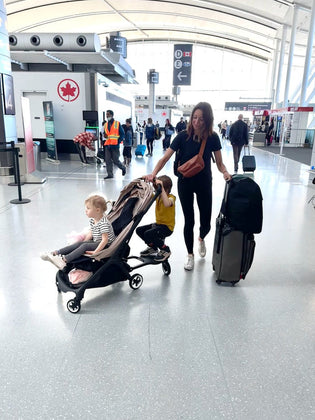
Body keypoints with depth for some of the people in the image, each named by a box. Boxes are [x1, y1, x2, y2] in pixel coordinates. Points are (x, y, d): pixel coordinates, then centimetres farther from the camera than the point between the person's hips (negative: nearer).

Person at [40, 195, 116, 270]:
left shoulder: (104, 223, -25)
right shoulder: (92, 220, 5)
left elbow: (105, 240, -27)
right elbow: (90, 233, 12)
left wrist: (95, 252, -30)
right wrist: (84, 242, -1)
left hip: (104, 245, -8)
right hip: (95, 241, 8)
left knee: (84, 246, -26)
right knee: (79, 243, -10)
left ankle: (64, 260, -38)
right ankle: (55, 253, -17)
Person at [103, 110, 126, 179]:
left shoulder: (117, 123, 0)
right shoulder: (105, 124, 14)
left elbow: (122, 134, 0)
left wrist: (119, 141, -9)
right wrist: (105, 135, -3)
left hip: (115, 145, -5)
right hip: (107, 145, 5)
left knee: (115, 160, -3)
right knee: (107, 160, 0)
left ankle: (123, 167, 25)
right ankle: (110, 174, 7)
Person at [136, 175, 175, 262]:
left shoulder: (171, 197, -18)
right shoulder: (158, 196, 6)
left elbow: (167, 204, -43)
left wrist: (161, 188, -46)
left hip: (167, 226, -9)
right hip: (158, 223, 9)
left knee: (148, 234, -26)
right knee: (139, 230, 3)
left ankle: (165, 250, -5)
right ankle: (153, 248, 21)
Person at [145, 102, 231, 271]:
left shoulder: (213, 138, -10)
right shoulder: (183, 136, -13)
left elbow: (219, 163, -4)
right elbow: (165, 158, -15)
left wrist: (225, 172, -25)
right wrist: (153, 174, -30)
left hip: (204, 182, 1)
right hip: (185, 182, -1)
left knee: (205, 222, 6)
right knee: (189, 221, 5)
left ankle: (201, 239, 43)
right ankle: (190, 254, 26)